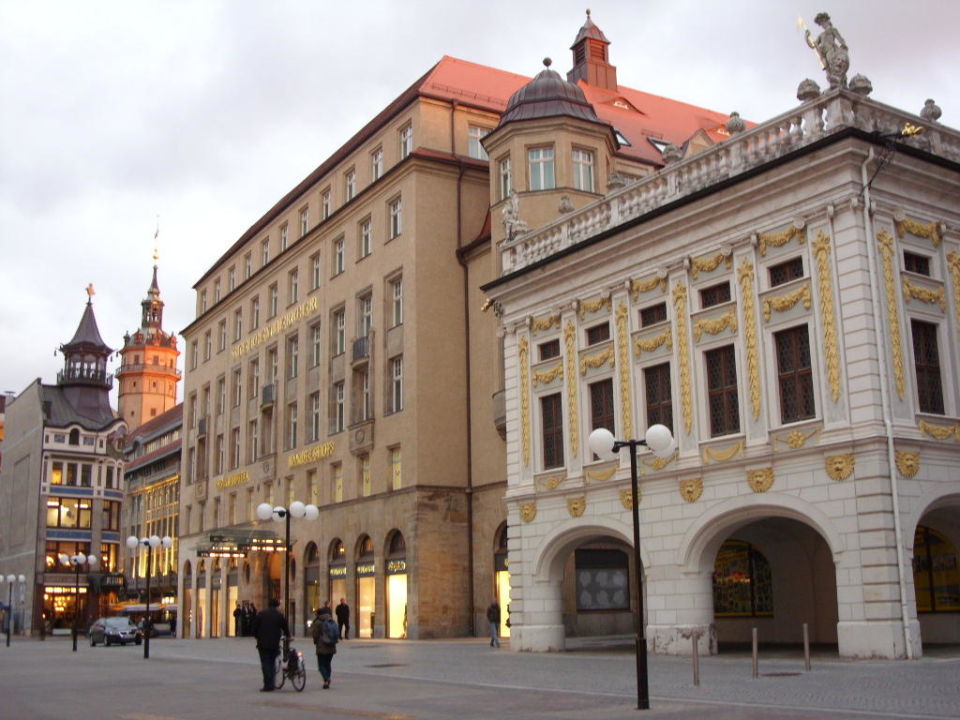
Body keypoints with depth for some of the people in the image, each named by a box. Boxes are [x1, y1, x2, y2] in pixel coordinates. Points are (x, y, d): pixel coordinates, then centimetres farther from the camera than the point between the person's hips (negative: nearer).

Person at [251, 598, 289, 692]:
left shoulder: (260, 614, 0)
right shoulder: (280, 615, 0)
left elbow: (253, 628, 1)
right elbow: (286, 628, 5)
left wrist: (258, 637, 17)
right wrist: (288, 637, 25)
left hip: (263, 643, -1)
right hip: (275, 644, 1)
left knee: (265, 664, 0)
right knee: (272, 663, 14)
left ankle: (267, 686, -6)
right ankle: (271, 684, 12)